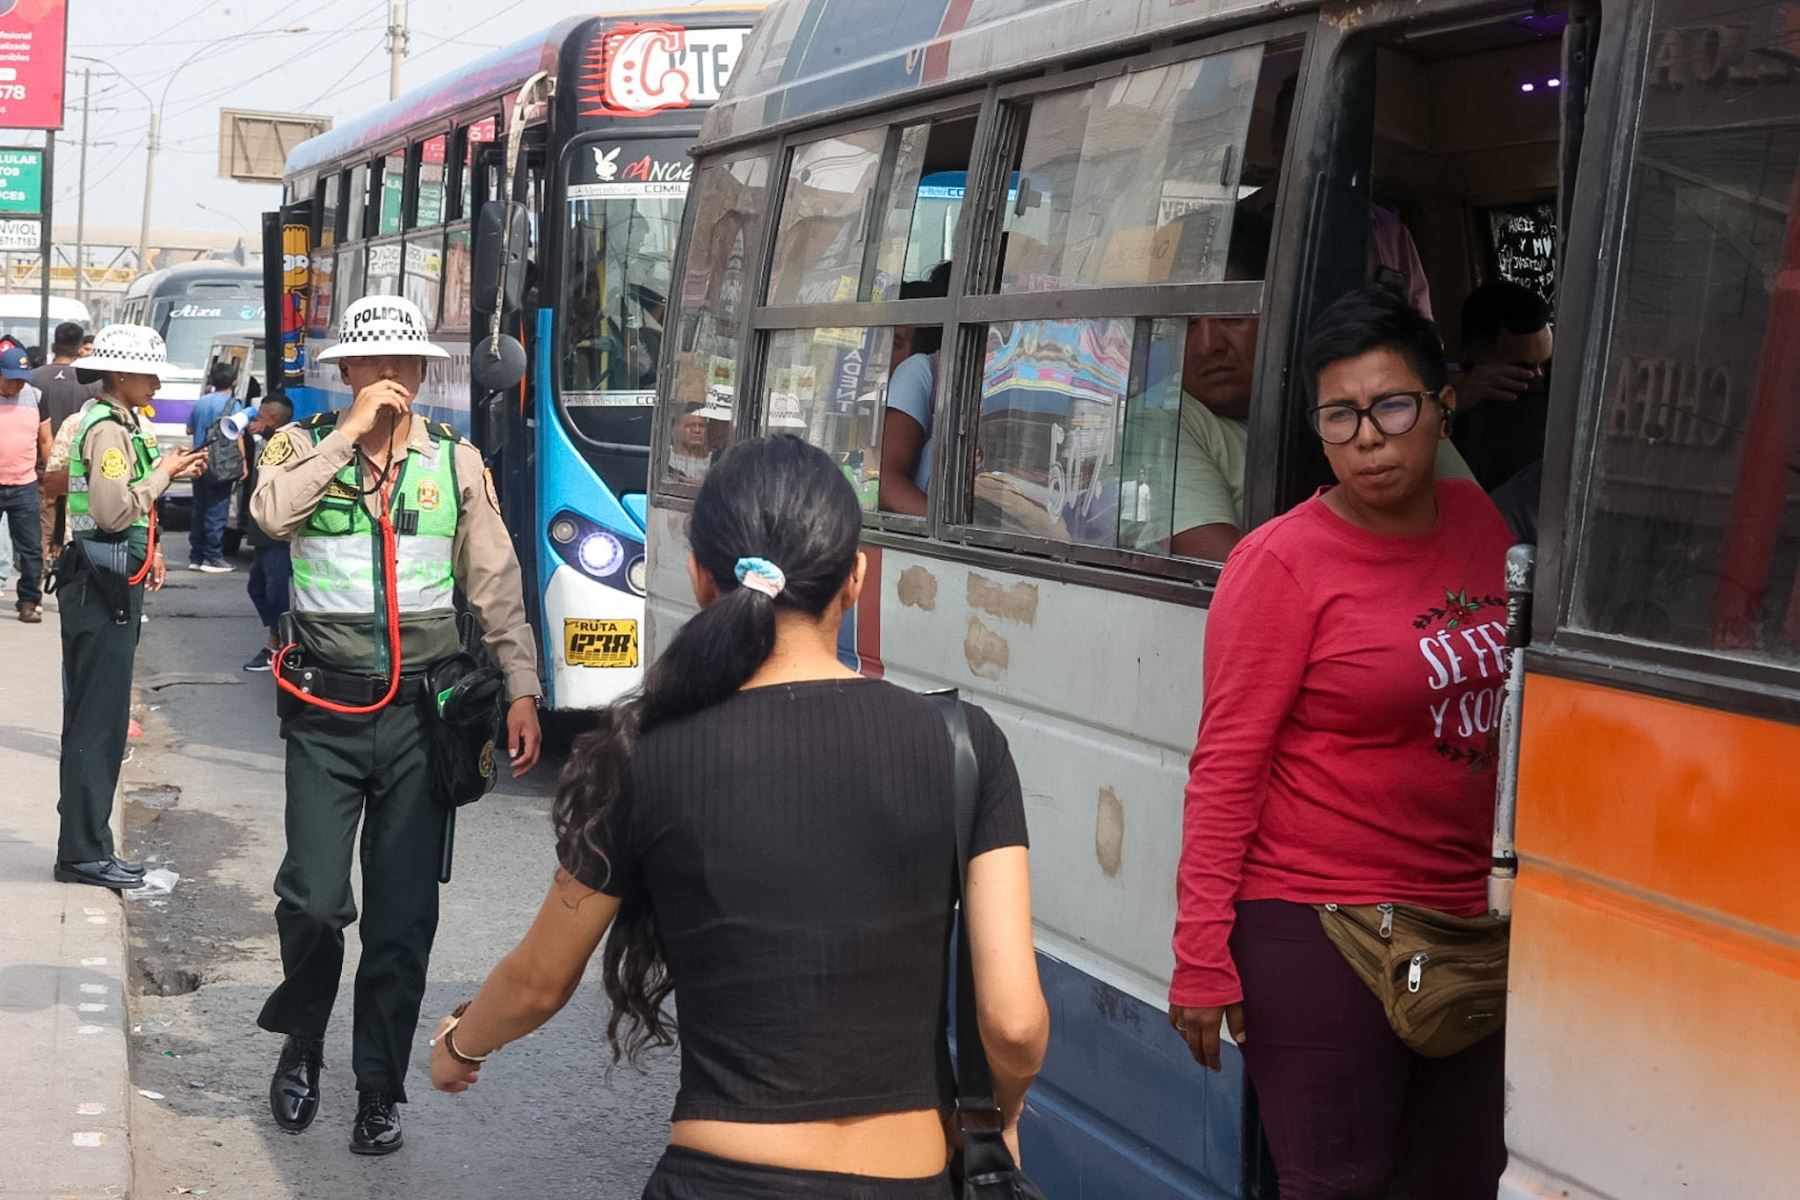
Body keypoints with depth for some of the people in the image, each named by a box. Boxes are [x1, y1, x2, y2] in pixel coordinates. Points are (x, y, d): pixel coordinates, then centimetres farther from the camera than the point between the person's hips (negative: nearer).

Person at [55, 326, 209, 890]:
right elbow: (115, 510, -25)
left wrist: (145, 548, 13)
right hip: (103, 584, -10)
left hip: (109, 582, 10)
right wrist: (161, 474, -14)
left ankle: (86, 845, 20)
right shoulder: (109, 429, -15)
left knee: (95, 718, 13)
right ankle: (84, 851, -1)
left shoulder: (110, 423, 16)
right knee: (99, 721, -6)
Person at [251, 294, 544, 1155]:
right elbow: (271, 511, -20)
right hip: (328, 712, -1)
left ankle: (378, 1091, 20)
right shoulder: (306, 444, 2)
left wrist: (522, 689, 3)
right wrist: (350, 430, -19)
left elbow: (496, 584, 8)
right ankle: (300, 1044, 23)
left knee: (404, 918, 5)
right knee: (315, 898, -7)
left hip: (421, 712, 1)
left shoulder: (457, 461, 6)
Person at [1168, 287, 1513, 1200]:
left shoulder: (1477, 522, 6)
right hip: (1314, 929, -6)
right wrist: (1201, 959, -16)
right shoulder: (1282, 562, -11)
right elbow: (1225, 771, -13)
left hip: (1461, 919, 6)